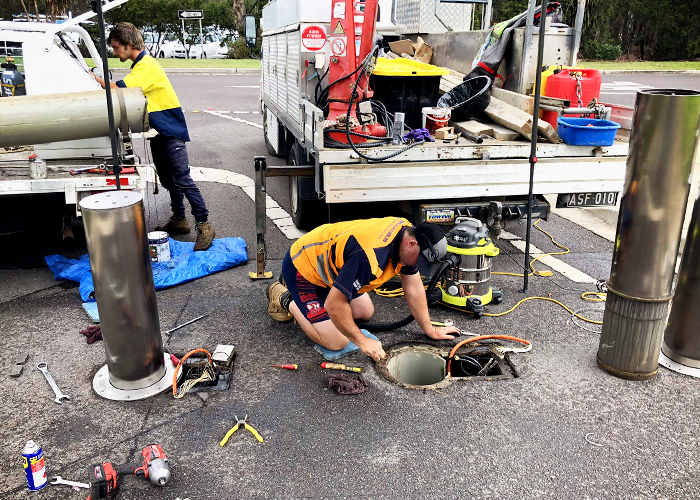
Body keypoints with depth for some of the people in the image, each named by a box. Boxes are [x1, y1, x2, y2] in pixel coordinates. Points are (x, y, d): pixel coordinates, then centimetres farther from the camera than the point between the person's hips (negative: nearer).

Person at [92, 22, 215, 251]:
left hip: (171, 132, -10)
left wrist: (93, 77, -13)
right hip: (159, 132, 10)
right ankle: (179, 220, 26)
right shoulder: (139, 65, 15)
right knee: (168, 180, 15)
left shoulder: (146, 66, -18)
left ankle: (204, 225, -7)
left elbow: (118, 89, -25)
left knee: (182, 179, -11)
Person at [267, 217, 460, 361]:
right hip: (302, 266, -9)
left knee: (365, 312, 15)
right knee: (337, 342, -11)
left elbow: (413, 287, 1)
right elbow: (334, 305, -33)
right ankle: (286, 299, 8)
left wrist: (430, 329, 6)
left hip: (327, 257, 9)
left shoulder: (407, 233, -11)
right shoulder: (370, 257, -40)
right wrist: (362, 341, -20)